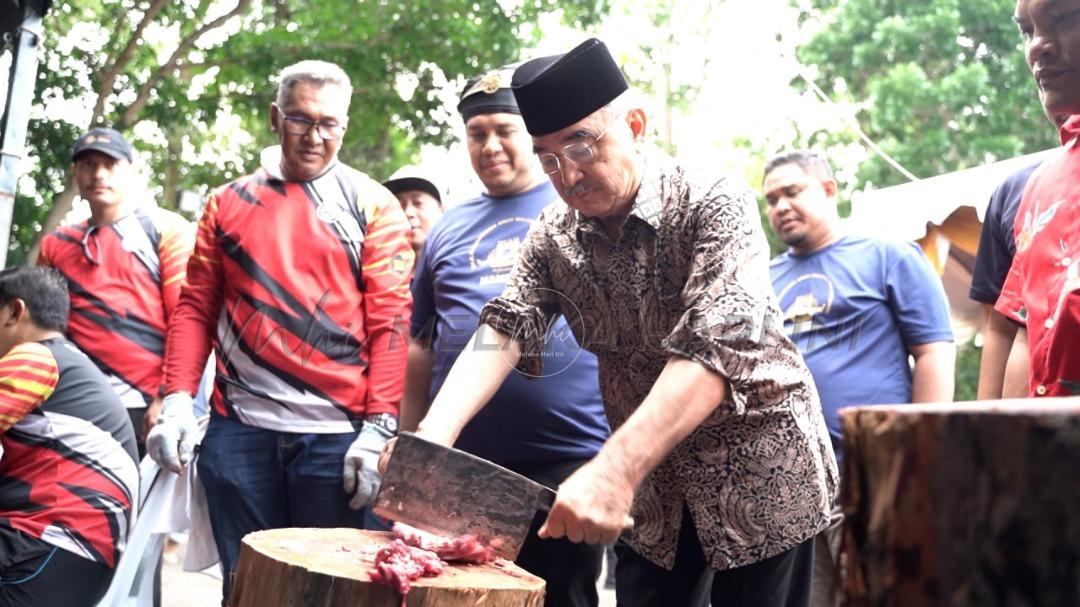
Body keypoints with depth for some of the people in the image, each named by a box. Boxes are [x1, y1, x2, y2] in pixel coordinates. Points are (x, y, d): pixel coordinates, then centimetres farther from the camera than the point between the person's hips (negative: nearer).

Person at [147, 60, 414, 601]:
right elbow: (196, 308, 10)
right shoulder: (229, 202, 11)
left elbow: (390, 322, -2)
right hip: (239, 428, 2)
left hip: (338, 433, -2)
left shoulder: (373, 205, 4)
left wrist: (379, 428, -10)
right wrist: (176, 401, -2)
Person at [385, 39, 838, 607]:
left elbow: (715, 347, -32)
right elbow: (503, 328, -12)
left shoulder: (713, 205, -19)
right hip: (653, 486, 5)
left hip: (759, 473, -4)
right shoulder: (554, 236, -2)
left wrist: (613, 470, -43)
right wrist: (434, 432, -32)